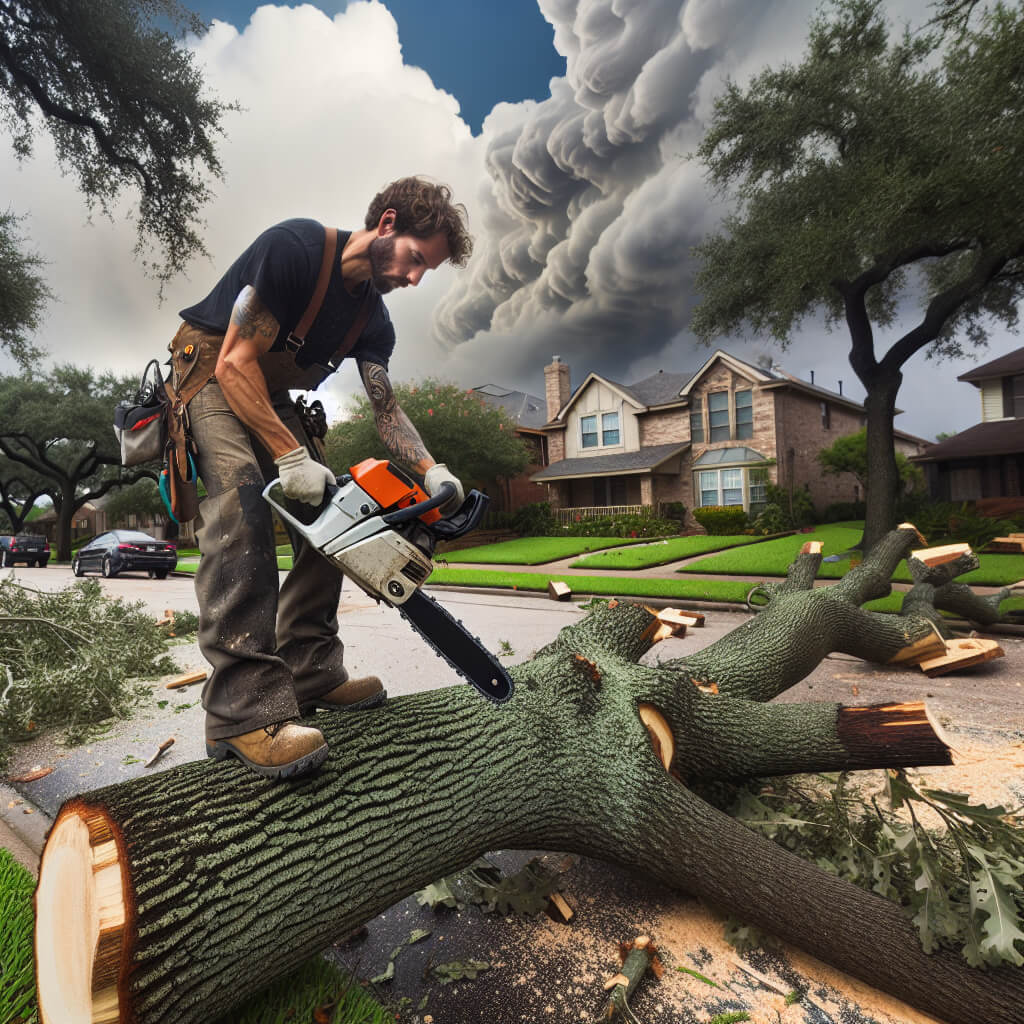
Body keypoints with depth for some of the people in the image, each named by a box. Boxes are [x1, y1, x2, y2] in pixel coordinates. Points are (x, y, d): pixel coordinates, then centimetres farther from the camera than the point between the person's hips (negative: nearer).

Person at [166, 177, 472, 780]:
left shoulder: (373, 321, -1)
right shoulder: (295, 246, -23)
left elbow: (385, 407, -7)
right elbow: (235, 363, -26)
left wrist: (433, 471, -23)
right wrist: (291, 458, -33)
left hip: (273, 394, 8)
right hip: (213, 378, -8)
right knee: (242, 496, -32)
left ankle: (311, 675, 0)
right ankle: (244, 709, -36)